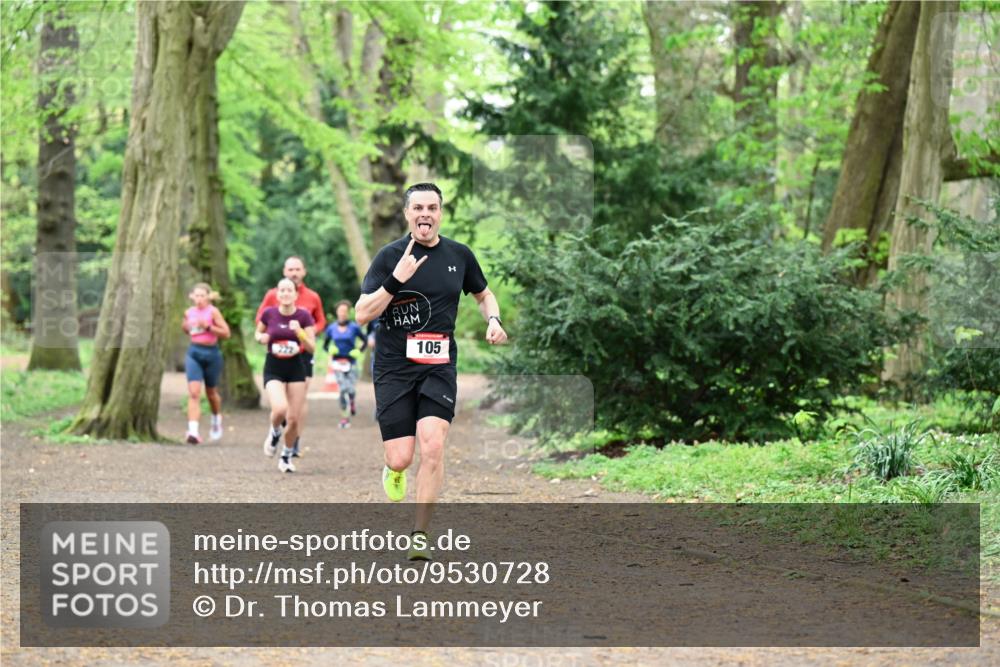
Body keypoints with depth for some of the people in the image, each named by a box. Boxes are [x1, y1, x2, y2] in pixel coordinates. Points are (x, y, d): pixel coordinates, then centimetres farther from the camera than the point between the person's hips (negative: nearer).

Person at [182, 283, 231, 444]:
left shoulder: (213, 311, -8)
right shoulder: (189, 312, 4)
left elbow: (226, 333, -11)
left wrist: (208, 327, -21)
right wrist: (186, 327, 1)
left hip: (211, 353, -2)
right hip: (194, 353, 2)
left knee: (211, 392, 16)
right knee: (194, 392, -14)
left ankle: (217, 421, 46)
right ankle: (193, 431, -22)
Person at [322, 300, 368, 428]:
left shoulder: (354, 327, -2)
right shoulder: (331, 328, 3)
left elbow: (365, 341, 8)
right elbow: (325, 345, 13)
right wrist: (330, 350, -7)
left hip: (351, 362, -1)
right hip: (338, 362, 1)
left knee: (352, 390, -6)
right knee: (343, 389, -12)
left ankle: (352, 402, 32)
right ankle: (344, 418, -3)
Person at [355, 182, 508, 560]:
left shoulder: (459, 255, 5)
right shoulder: (390, 256, -5)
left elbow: (483, 294, 24)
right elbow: (362, 315, -11)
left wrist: (493, 320, 3)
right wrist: (395, 280, -23)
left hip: (440, 367, 2)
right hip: (394, 369, -2)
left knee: (433, 448, -16)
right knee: (401, 459, -5)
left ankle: (420, 534, -4)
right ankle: (394, 470, 34)